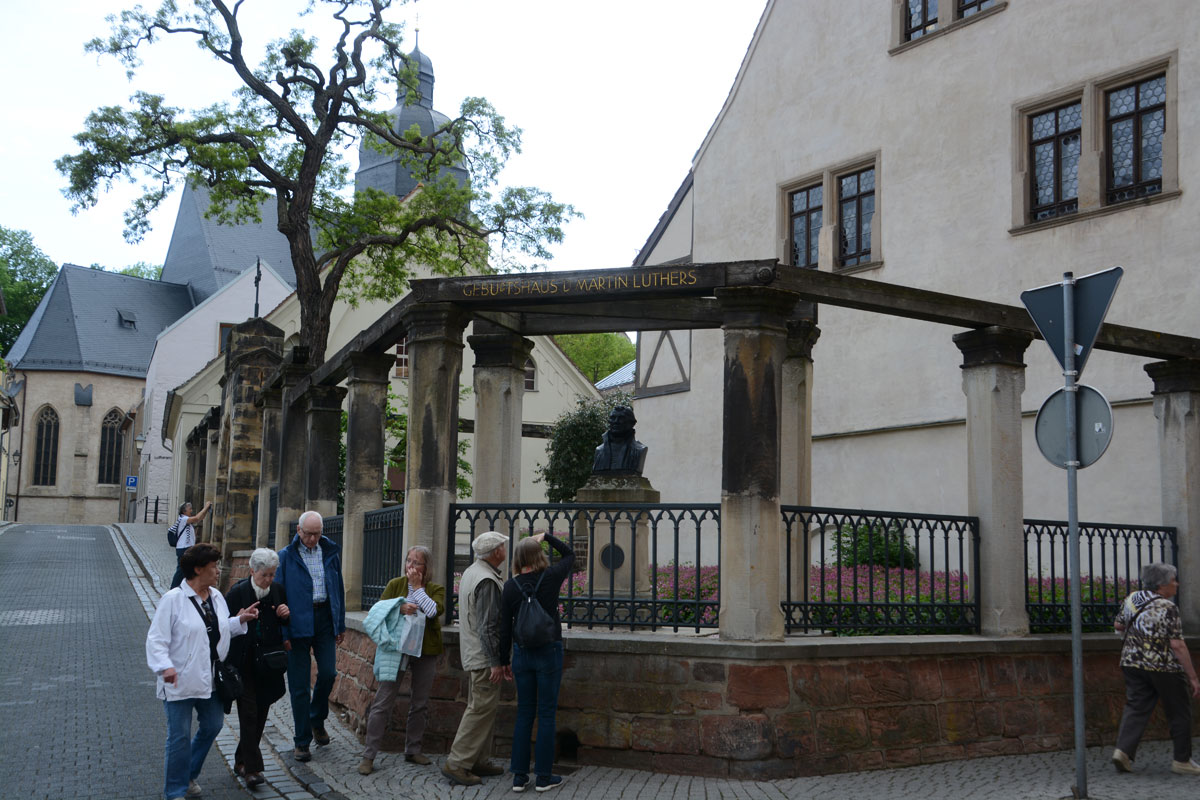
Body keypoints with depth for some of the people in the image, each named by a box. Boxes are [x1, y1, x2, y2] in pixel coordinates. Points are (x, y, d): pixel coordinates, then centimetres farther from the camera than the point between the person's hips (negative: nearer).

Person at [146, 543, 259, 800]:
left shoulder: (216, 597, 6)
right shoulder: (173, 599, -15)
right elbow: (156, 639, -16)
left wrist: (240, 620, 2)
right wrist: (165, 666, -29)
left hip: (210, 679, 7)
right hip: (181, 681, -7)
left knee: (212, 726, 16)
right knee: (180, 737, 1)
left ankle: (188, 774, 38)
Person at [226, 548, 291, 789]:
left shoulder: (277, 591, 3)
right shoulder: (238, 592, -10)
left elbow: (286, 625, 15)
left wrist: (286, 615, -4)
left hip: (268, 665, 5)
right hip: (244, 664, -5)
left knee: (261, 713, 12)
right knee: (249, 714, -7)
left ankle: (242, 760, 28)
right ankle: (252, 768, -3)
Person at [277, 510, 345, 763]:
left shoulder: (331, 553, 10)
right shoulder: (286, 557, -1)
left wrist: (340, 624, 13)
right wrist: (281, 632, -8)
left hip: (325, 618, 3)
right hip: (297, 624, -2)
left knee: (328, 672, -8)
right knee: (299, 684, 2)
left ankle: (317, 720, 21)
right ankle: (302, 741, 11)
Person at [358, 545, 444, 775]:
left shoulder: (436, 589, 3)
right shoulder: (395, 584, 6)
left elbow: (435, 610, -16)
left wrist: (418, 587, -10)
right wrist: (400, 608, -18)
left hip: (425, 651, 1)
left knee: (420, 703, 9)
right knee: (383, 702, -5)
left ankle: (413, 750, 24)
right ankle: (369, 755, -1)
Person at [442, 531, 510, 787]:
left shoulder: (471, 573, 12)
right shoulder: (487, 581, -20)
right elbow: (487, 626, -23)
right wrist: (496, 662, -20)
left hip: (472, 655, 11)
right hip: (484, 655, -11)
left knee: (480, 707, 15)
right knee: (482, 709, -7)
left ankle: (478, 761, 21)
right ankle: (457, 763, -5)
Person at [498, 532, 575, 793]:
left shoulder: (510, 586, -4)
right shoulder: (551, 577, -9)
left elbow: (504, 628, 0)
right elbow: (569, 554, 11)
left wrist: (504, 661, 9)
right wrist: (547, 536, 14)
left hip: (522, 654, 2)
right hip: (549, 652, -2)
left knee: (524, 714, 11)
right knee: (546, 714, 5)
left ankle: (519, 776, 13)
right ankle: (543, 777, 9)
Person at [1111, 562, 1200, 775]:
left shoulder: (1131, 600, 4)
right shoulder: (1168, 608, -15)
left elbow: (1118, 625, 16)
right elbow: (1177, 645, -18)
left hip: (1133, 663, 6)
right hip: (1165, 669, -5)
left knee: (1135, 707, 7)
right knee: (1179, 713, 10)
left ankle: (1123, 749, -9)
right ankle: (1182, 760, 17)